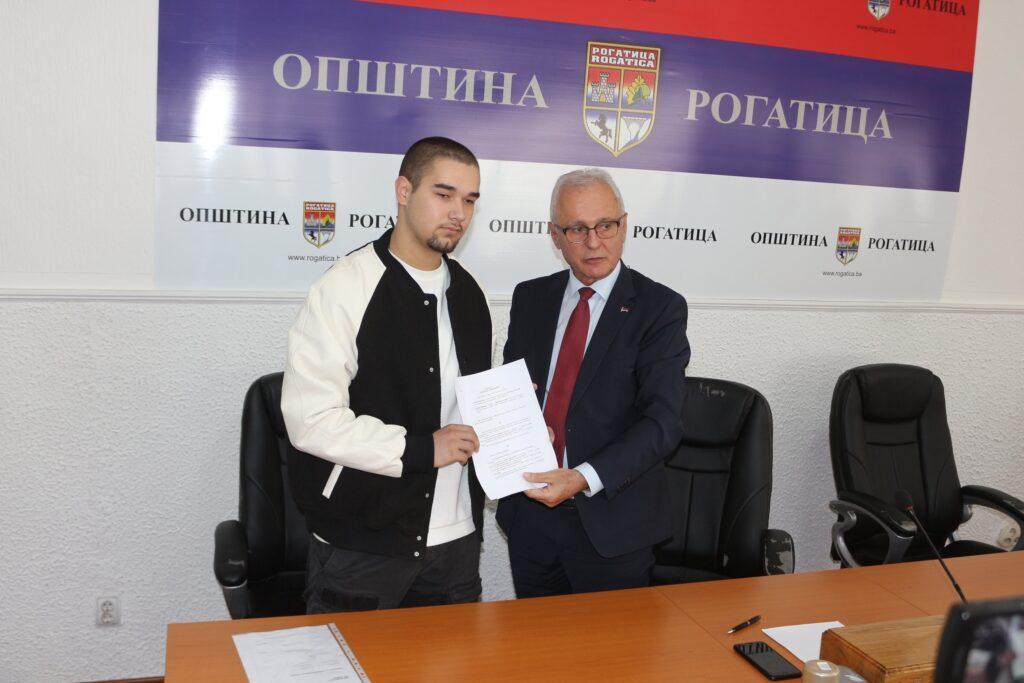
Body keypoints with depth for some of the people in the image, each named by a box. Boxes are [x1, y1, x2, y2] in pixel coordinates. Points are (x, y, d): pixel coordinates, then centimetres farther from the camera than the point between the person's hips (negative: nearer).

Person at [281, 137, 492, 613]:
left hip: (457, 539, 6)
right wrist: (419, 449, -20)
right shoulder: (344, 288, -13)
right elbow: (310, 420, -19)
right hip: (360, 546, -6)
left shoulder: (467, 292, 9)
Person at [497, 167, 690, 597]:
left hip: (610, 520, -4)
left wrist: (583, 478, -28)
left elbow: (662, 420, -16)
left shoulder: (660, 308, -8)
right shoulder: (530, 298, 7)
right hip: (530, 511, 4)